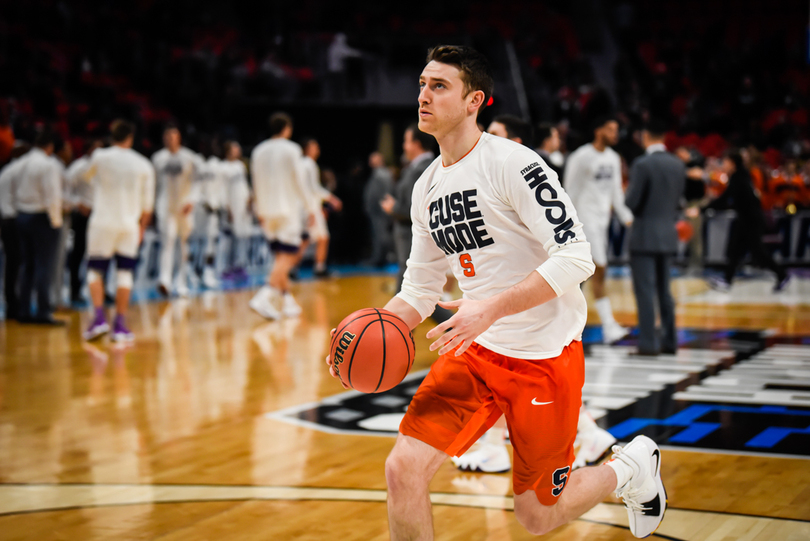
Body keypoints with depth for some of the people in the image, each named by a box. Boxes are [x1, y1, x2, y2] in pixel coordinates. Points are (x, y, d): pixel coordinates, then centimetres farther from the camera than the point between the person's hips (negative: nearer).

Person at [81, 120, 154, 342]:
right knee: (124, 273, 6)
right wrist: (142, 227, 21)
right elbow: (147, 202, 7)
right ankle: (120, 325, 5)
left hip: (102, 223, -1)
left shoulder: (100, 157, -4)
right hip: (129, 225, 1)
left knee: (95, 271, 7)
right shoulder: (143, 165, 2)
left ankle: (98, 317, -8)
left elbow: (86, 177, 16)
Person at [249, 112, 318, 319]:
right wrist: (310, 208, -1)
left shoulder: (258, 151, 10)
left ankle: (287, 300, 15)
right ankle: (265, 296, -23)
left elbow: (256, 184, 14)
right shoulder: (290, 149, -7)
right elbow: (299, 181, -8)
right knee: (288, 256, -8)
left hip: (268, 211, 6)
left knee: (280, 257, 14)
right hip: (288, 209, -6)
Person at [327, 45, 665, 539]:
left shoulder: (511, 163, -16)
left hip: (545, 354, -6)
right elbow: (420, 289, 16)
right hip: (475, 350, 6)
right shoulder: (427, 187, 8)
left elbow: (576, 257, -22)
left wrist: (492, 308, -30)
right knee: (404, 470, -12)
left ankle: (632, 466, 34)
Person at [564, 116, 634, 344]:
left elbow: (616, 191, 17)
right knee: (599, 269, -12)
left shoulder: (613, 158, 11)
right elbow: (570, 191, -11)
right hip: (585, 218, -8)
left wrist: (626, 217, 9)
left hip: (603, 218, 8)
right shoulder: (581, 157, -13)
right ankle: (609, 326, -12)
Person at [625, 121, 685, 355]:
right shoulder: (678, 165, 6)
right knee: (664, 290, 15)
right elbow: (678, 199, 11)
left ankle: (648, 342, -5)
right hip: (668, 235, 7)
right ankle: (669, 340, 17)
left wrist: (627, 195, 5)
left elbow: (632, 201, -15)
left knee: (645, 290, -4)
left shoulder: (642, 164, -15)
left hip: (644, 235, -7)